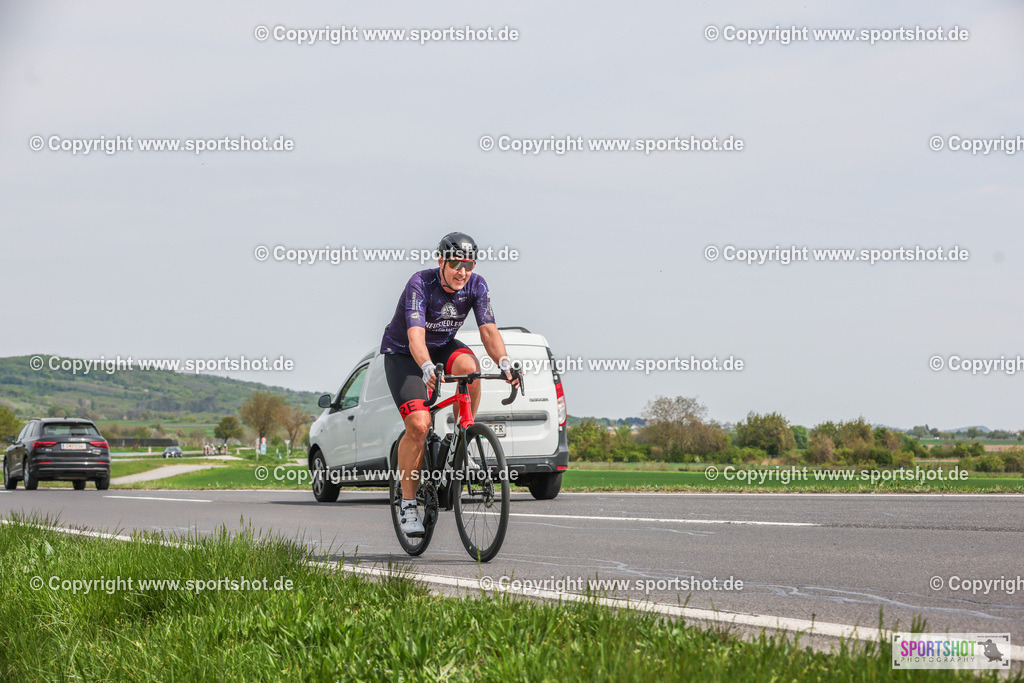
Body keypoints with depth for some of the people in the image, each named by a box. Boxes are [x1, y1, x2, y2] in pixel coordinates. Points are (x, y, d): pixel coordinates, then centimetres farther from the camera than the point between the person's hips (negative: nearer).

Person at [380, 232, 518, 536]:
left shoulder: (476, 285, -16)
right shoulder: (420, 284, -29)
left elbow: (488, 331, -23)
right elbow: (415, 336, -41)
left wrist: (505, 363, -42)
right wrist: (427, 368, -60)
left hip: (442, 346, 4)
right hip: (402, 352, -4)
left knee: (469, 366, -33)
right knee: (418, 425, -22)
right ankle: (408, 504, -8)